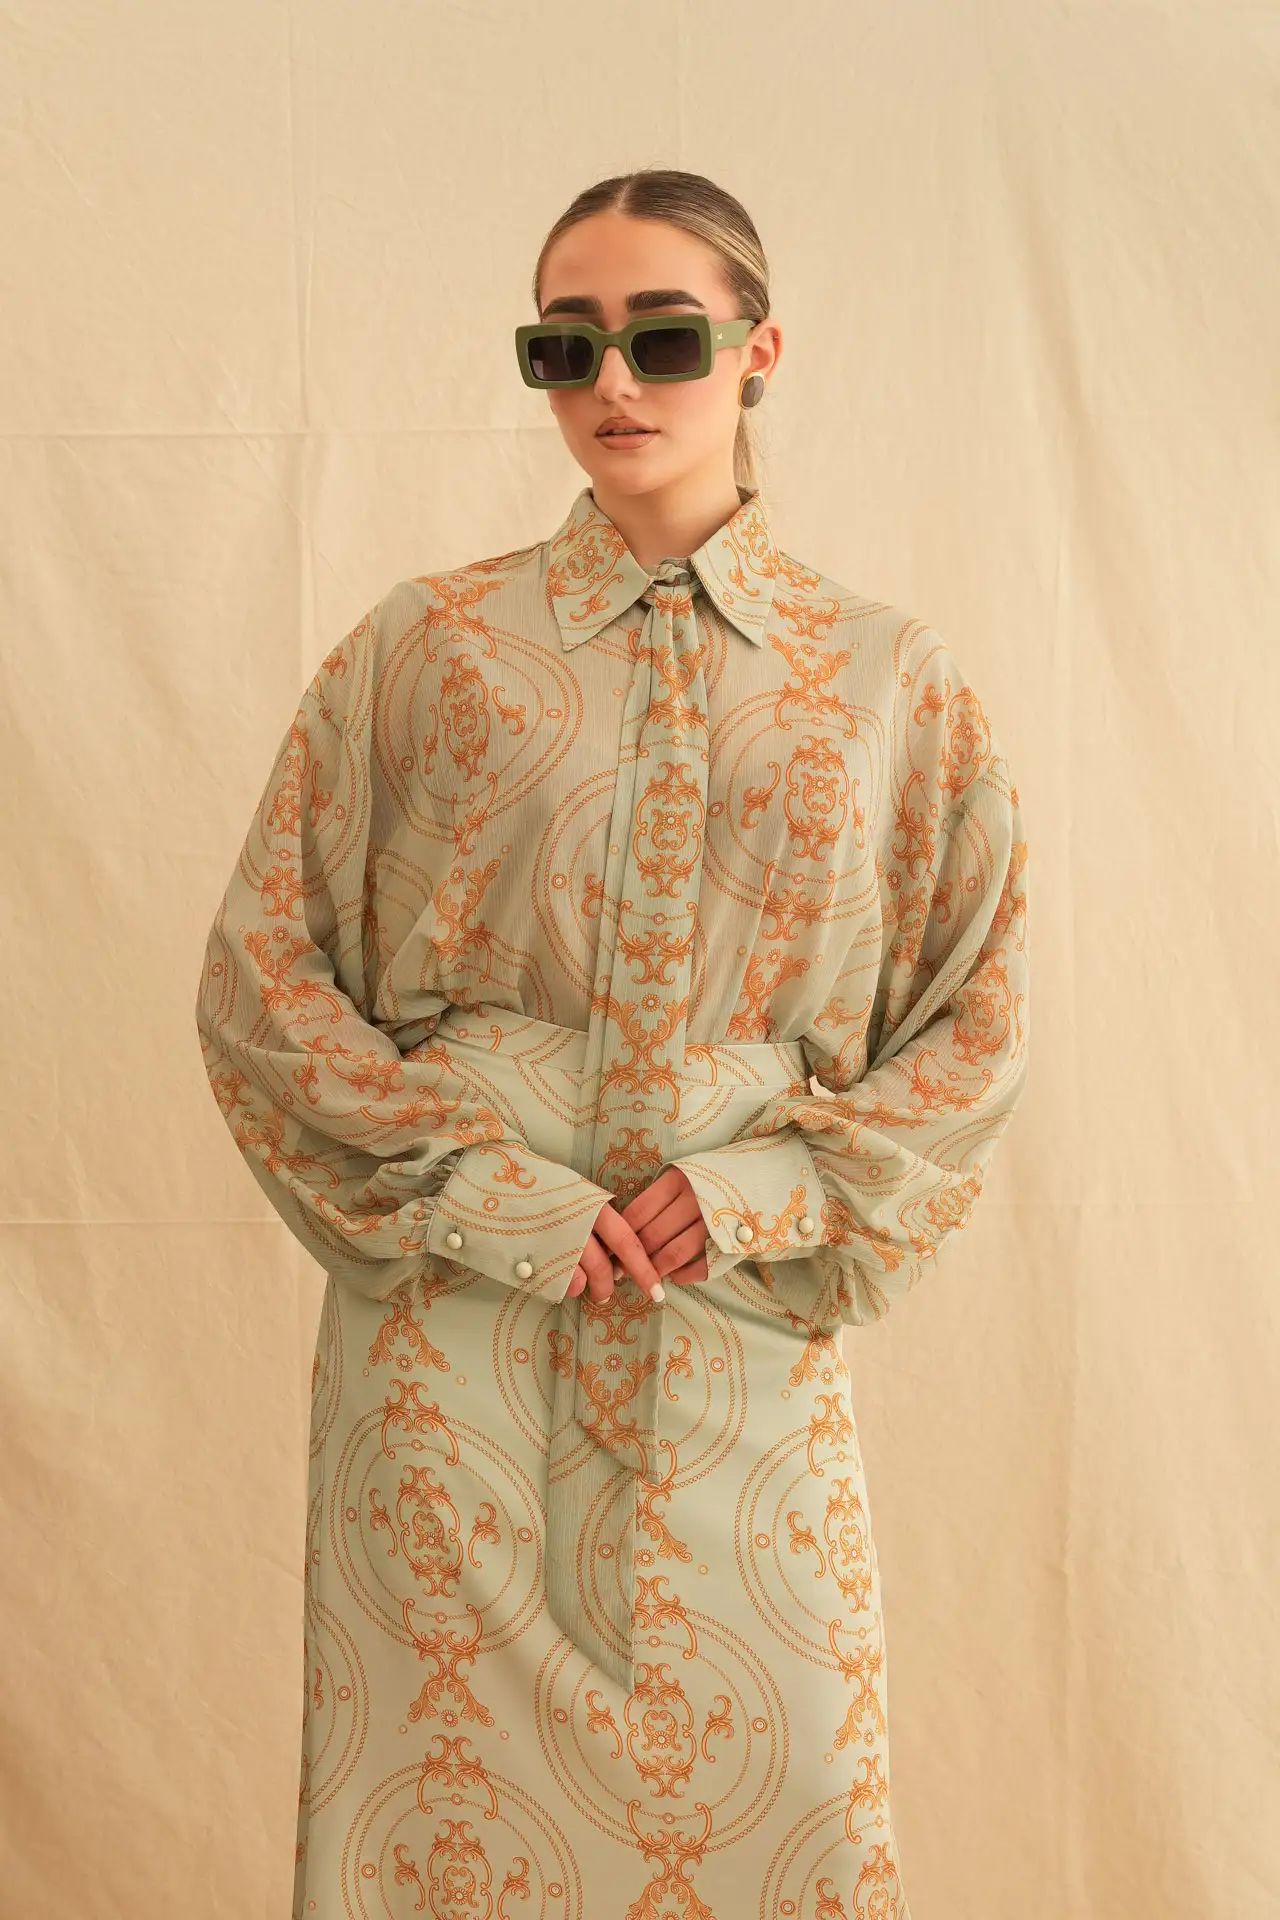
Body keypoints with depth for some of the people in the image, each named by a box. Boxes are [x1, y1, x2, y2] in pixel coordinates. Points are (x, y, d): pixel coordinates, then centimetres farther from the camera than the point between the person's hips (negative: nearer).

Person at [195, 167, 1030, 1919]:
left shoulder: (888, 680, 7)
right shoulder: (426, 646, 5)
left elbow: (979, 1018, 7)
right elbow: (260, 969, 3)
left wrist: (770, 1190, -8)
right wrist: (469, 1182, -9)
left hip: (747, 1333, 1)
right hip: (458, 1336, 0)